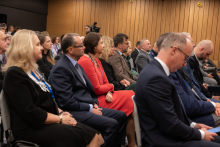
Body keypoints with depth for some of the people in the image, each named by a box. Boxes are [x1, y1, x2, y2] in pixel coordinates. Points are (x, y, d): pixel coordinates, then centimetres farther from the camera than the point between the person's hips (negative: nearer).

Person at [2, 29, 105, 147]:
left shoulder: (33, 70, 16)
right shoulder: (14, 74, -14)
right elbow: (31, 113, -21)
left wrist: (61, 113, 1)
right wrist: (60, 119, -13)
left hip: (46, 123, 9)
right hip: (32, 129, -9)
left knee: (94, 135, -13)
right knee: (93, 137, -21)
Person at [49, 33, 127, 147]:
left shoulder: (77, 65, 15)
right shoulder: (61, 69, -15)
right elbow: (67, 101, -20)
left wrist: (95, 103, 4)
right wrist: (90, 108, -13)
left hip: (89, 107, 10)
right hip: (75, 112, -10)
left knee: (121, 116, 4)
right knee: (112, 124, -24)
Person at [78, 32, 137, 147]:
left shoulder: (97, 60, 14)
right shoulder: (86, 61, -17)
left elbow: (105, 82, 11)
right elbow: (97, 89, -17)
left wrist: (109, 92, -10)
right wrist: (111, 87, 0)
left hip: (104, 96, 9)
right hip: (96, 100, -9)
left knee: (131, 95, -6)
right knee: (130, 100, -10)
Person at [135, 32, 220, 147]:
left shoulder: (156, 70, 5)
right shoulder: (156, 78, -25)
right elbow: (171, 126, -23)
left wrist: (193, 125, 6)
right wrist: (200, 134, -9)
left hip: (168, 133, 9)